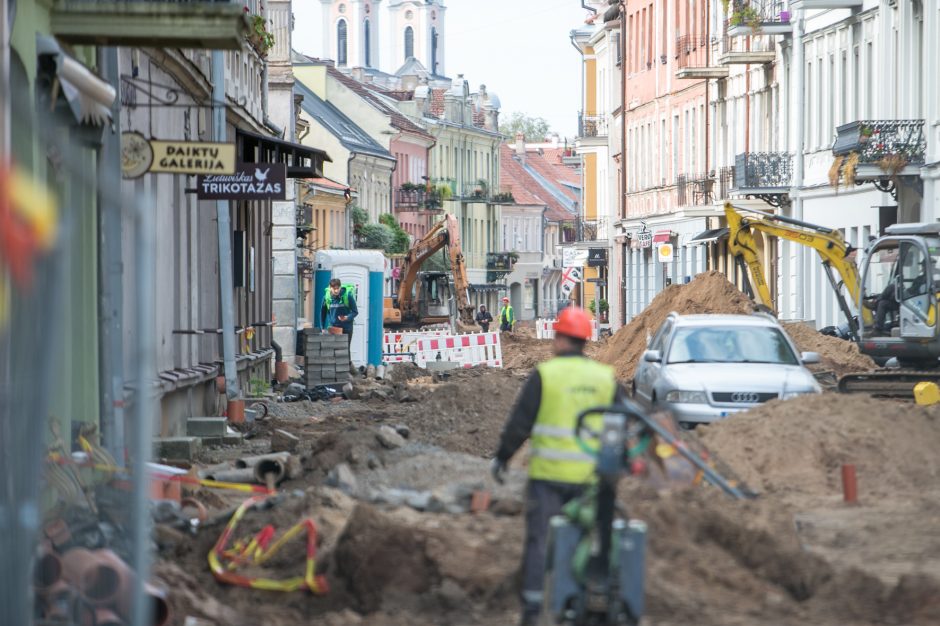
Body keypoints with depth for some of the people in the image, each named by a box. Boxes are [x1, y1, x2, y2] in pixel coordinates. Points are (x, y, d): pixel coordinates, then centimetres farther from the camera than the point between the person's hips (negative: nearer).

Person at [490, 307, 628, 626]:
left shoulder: (544, 375, -7)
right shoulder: (605, 378, 4)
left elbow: (519, 423, -7)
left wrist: (501, 457, 4)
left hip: (547, 473, -3)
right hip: (589, 476, 3)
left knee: (539, 539, 0)